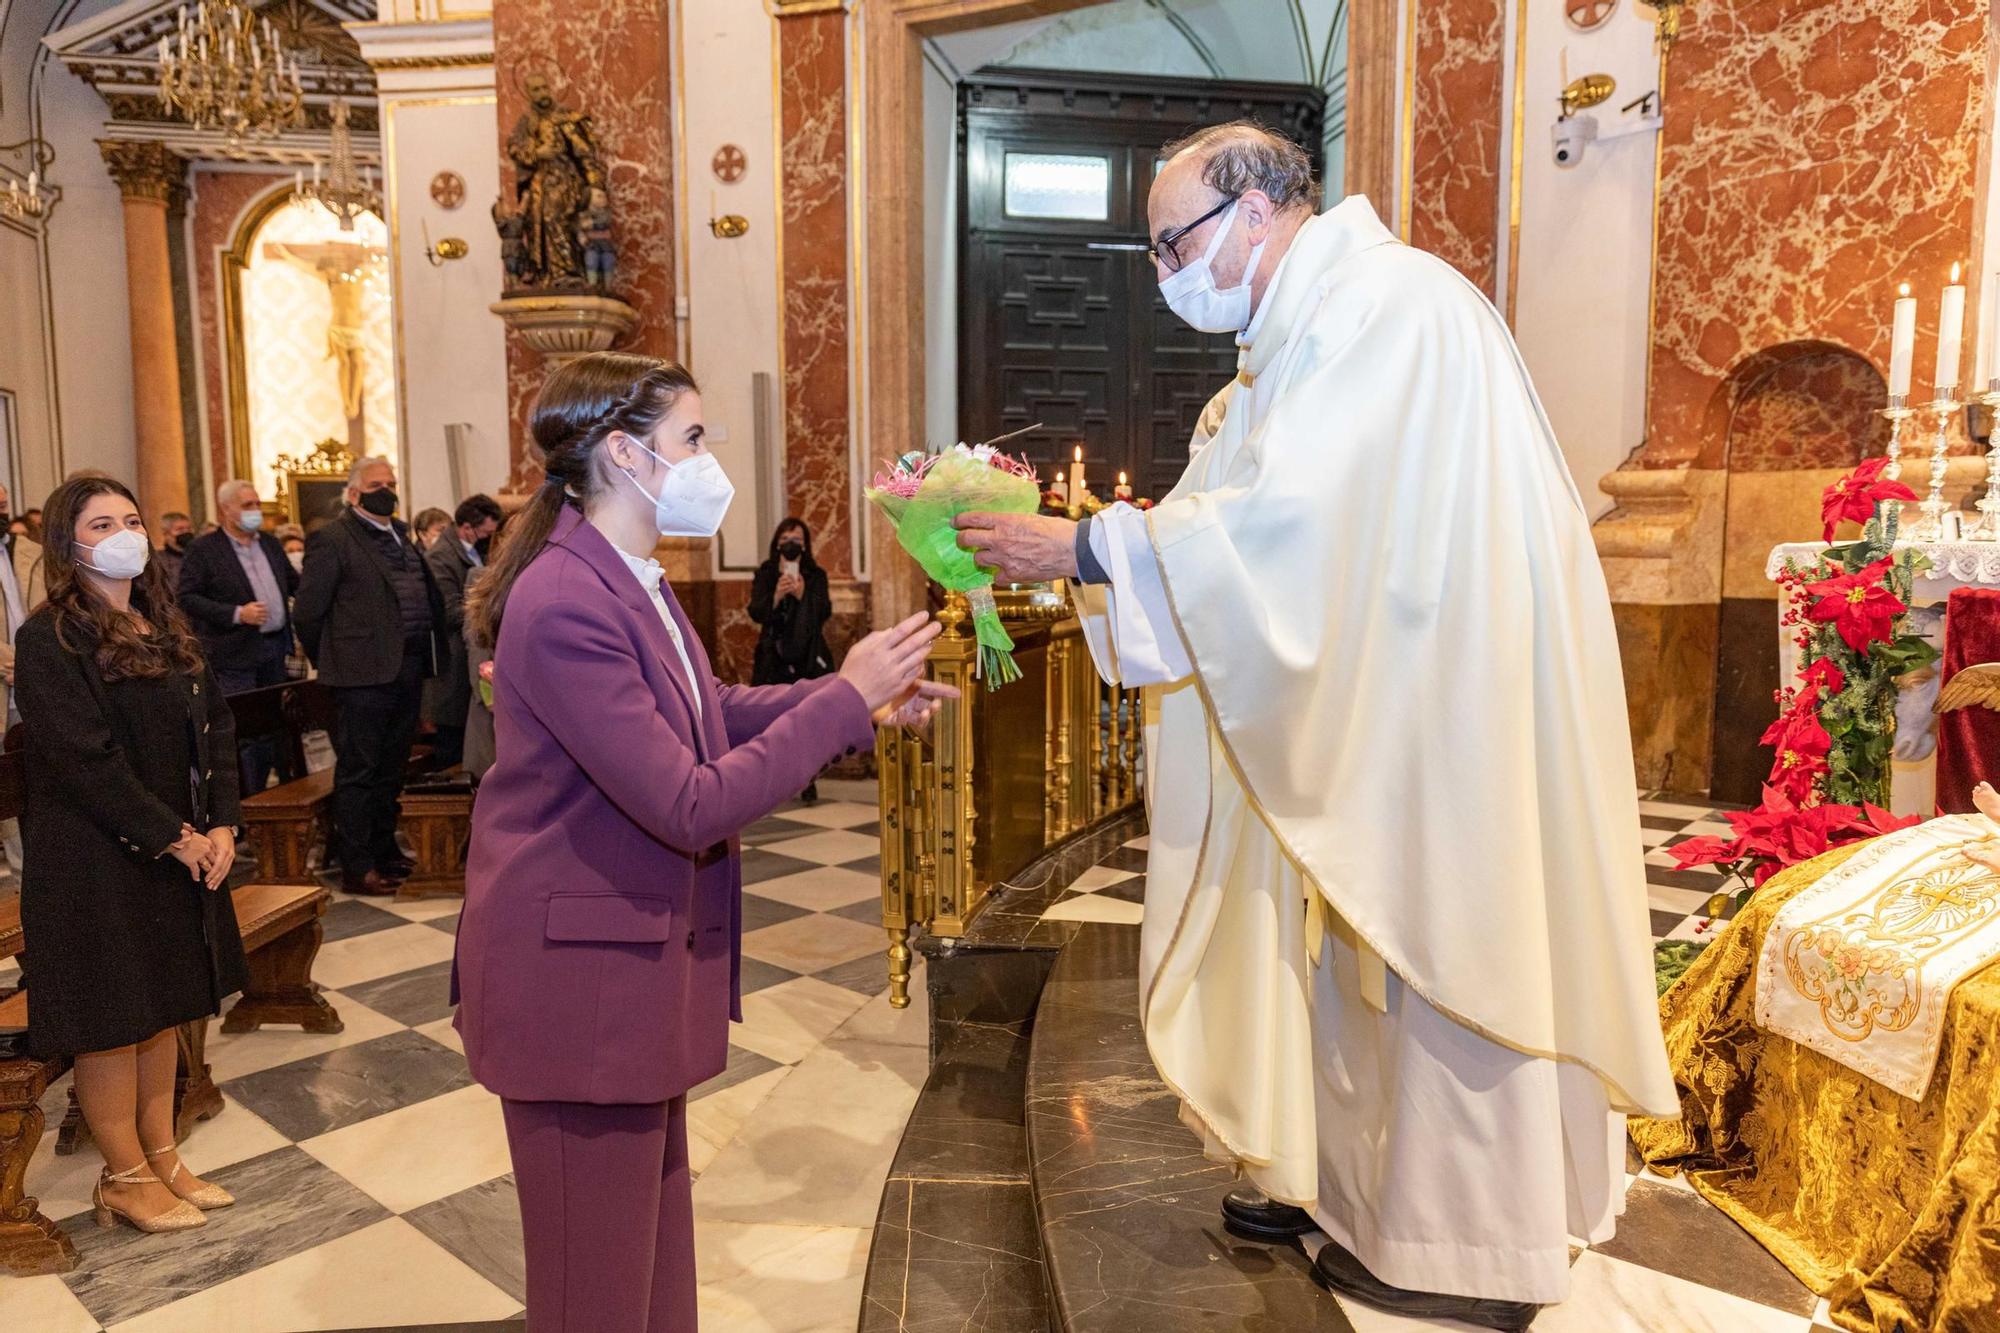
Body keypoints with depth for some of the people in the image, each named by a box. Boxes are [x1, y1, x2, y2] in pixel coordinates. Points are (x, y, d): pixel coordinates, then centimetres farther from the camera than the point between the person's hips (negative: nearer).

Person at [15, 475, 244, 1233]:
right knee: (111, 1021, 5)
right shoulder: (50, 639, -12)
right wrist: (173, 837, -16)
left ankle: (161, 1156, 27)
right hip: (96, 864, -7)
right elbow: (85, 759, -19)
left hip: (181, 853, 7)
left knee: (164, 1009, 14)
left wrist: (221, 827, -5)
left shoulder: (167, 628, 10)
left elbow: (215, 730, 7)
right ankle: (126, 1179, 19)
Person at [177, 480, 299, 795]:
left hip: (274, 649, 7)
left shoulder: (270, 543, 12)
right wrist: (237, 614, -21)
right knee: (245, 732, -3)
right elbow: (187, 598, -11)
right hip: (237, 654, -6)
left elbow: (295, 583, 17)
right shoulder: (203, 549, -7)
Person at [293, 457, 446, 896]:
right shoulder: (332, 540, -6)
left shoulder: (401, 534, 16)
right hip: (366, 671, -7)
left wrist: (429, 653, 12)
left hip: (409, 665, 7)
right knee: (359, 770, 0)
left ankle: (386, 851, 26)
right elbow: (307, 612, -7)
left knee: (392, 766, 15)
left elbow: (428, 595, 20)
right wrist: (332, 660, 1)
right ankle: (357, 867, 6)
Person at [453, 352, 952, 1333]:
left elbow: (710, 711, 13)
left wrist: (861, 701, 4)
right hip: (579, 981, -9)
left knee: (653, 1235, 24)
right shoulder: (565, 606, -25)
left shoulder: (626, 580, 6)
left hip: (640, 955, 10)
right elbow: (692, 804, -27)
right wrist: (845, 699, -22)